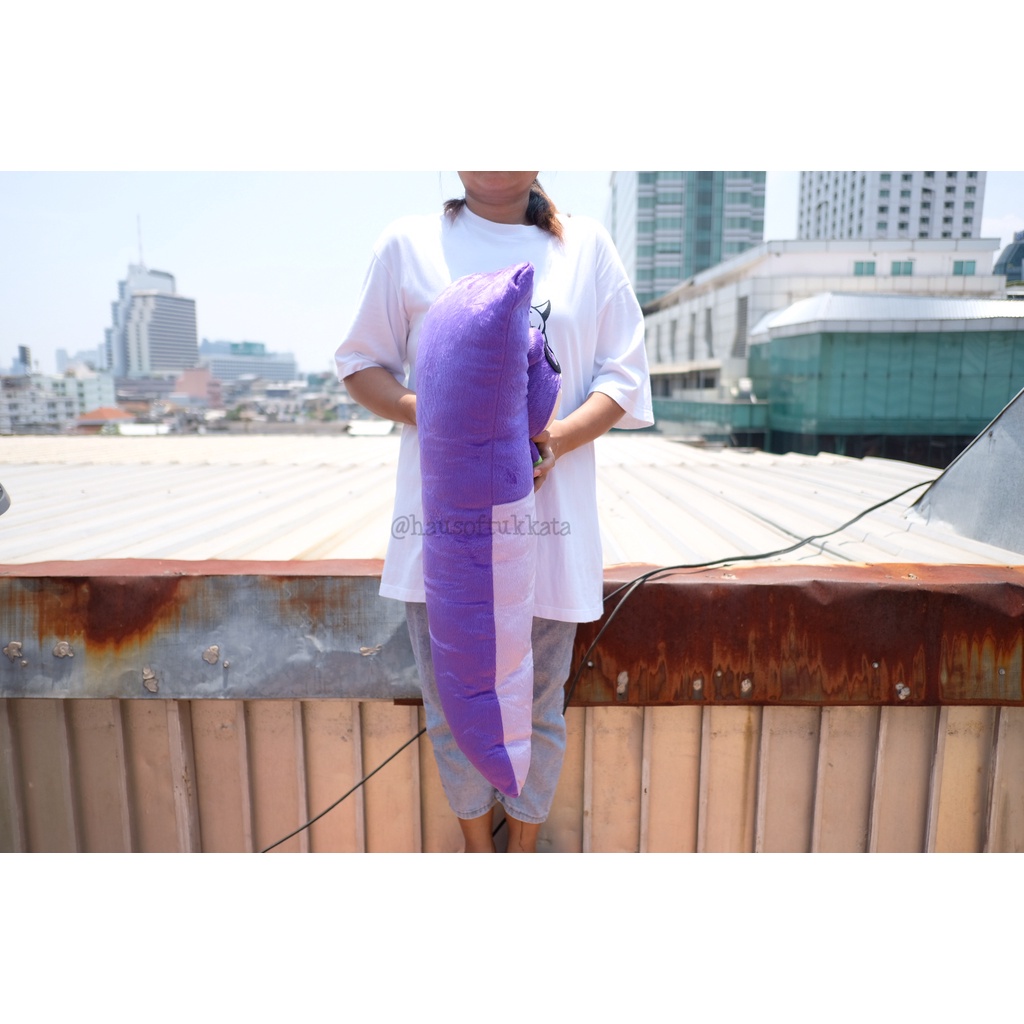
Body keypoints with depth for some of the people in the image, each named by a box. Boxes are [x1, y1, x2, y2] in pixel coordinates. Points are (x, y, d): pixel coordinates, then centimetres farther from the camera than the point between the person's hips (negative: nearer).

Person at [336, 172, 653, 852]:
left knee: (539, 709, 12)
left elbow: (624, 376, 6)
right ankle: (478, 850, 39)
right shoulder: (409, 243, 8)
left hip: (548, 521, 1)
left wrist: (556, 440, -13)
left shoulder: (587, 245, 9)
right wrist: (428, 413, -11)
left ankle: (524, 850, 38)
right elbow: (362, 364, 10)